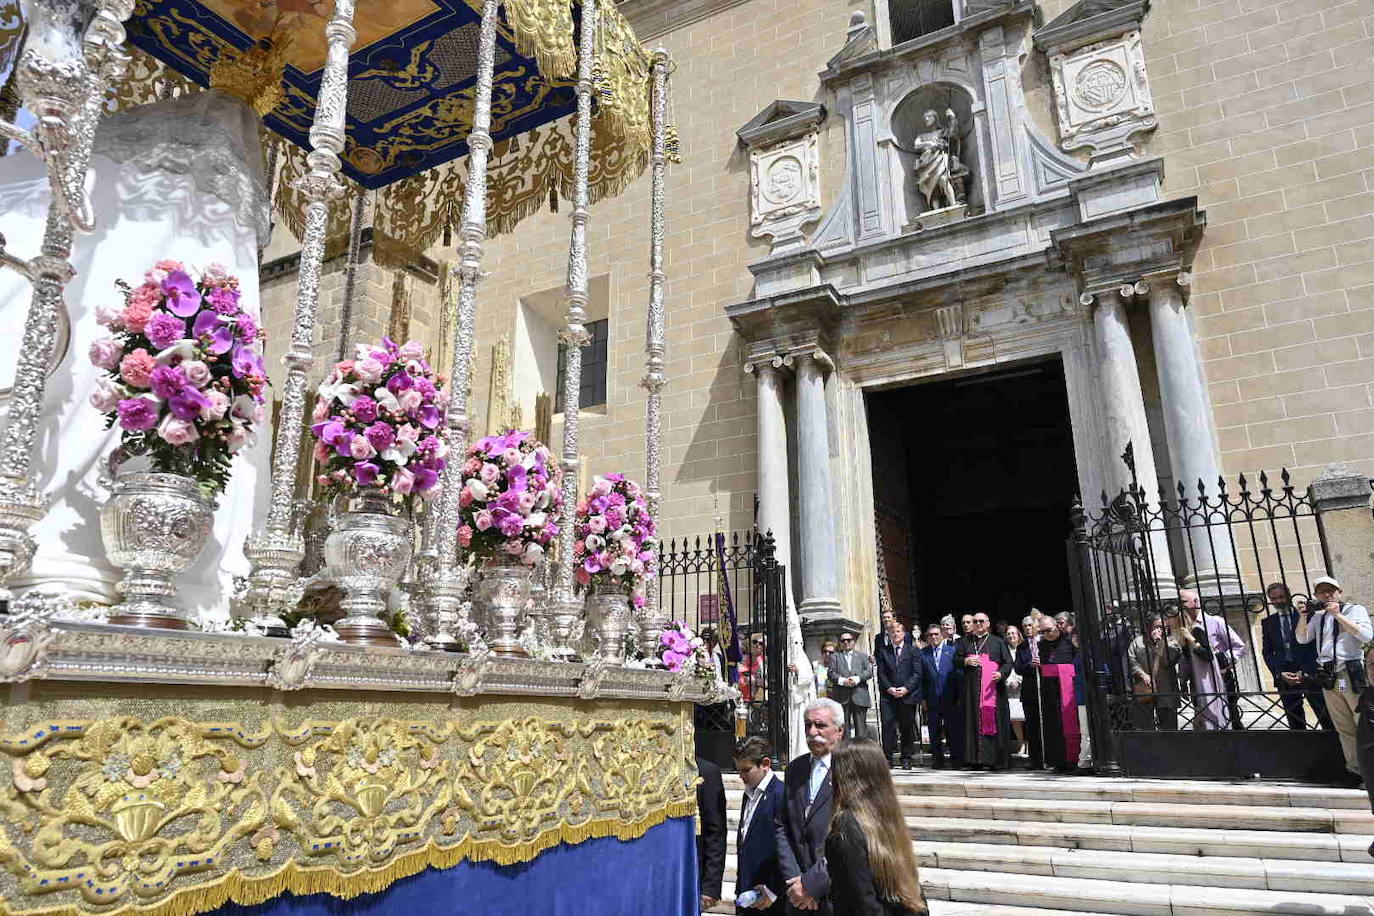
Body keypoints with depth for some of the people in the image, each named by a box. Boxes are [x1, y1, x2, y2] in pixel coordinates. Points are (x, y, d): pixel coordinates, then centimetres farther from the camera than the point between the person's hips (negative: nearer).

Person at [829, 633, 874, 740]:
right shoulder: (835, 656, 15)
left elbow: (869, 671, 5)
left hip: (859, 695, 0)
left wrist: (857, 679, -11)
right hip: (842, 696, 0)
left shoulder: (862, 655, 16)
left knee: (861, 724, -1)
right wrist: (842, 681, -14)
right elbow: (831, 673, 4)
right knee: (843, 725, 1)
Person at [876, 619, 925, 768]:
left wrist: (906, 688, -11)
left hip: (908, 695, -1)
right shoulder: (883, 652, 11)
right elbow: (881, 673, 6)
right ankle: (887, 758, -2)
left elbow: (918, 673, 0)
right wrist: (889, 688, -9)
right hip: (888, 696, 1)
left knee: (907, 728, 4)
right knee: (888, 726, -6)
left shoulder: (913, 650, 6)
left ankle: (906, 759, 15)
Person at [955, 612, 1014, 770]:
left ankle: (995, 759, -2)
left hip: (992, 687, -2)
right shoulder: (965, 641, 17)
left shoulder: (997, 641, 11)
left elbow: (1008, 662, 7)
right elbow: (956, 659, 16)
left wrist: (1001, 673, -11)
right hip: (971, 688, 2)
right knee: (973, 720, -2)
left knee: (992, 720, -6)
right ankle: (975, 759, 0)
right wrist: (966, 661, -4)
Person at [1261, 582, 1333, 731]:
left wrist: (1305, 671, -10)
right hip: (1284, 676, 2)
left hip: (1309, 673, -2)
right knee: (1295, 721, 2)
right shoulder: (1267, 622, 12)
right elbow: (1267, 652, 9)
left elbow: (1315, 645, -1)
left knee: (1325, 717, -3)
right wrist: (1279, 673, -6)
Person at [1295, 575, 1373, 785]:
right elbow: (1302, 638, 13)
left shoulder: (1355, 609, 3)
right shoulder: (1318, 617, 18)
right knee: (1345, 729, 7)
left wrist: (1338, 615, -13)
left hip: (1353, 674, -5)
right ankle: (1356, 771, 11)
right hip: (1328, 678, 5)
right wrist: (1304, 616, 0)